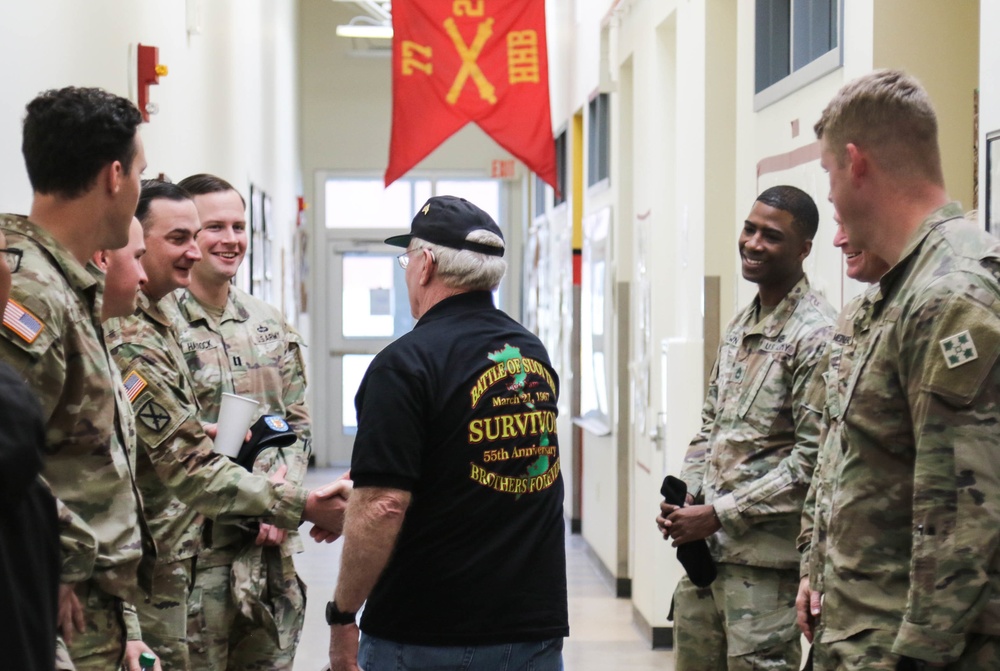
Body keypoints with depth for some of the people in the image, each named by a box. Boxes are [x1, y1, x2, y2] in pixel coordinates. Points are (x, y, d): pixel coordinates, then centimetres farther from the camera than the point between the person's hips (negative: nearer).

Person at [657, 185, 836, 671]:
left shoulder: (816, 335, -13)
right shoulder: (739, 325, 14)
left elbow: (814, 458, -18)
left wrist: (720, 514, -15)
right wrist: (686, 497, 4)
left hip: (765, 557, -8)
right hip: (704, 546, 8)